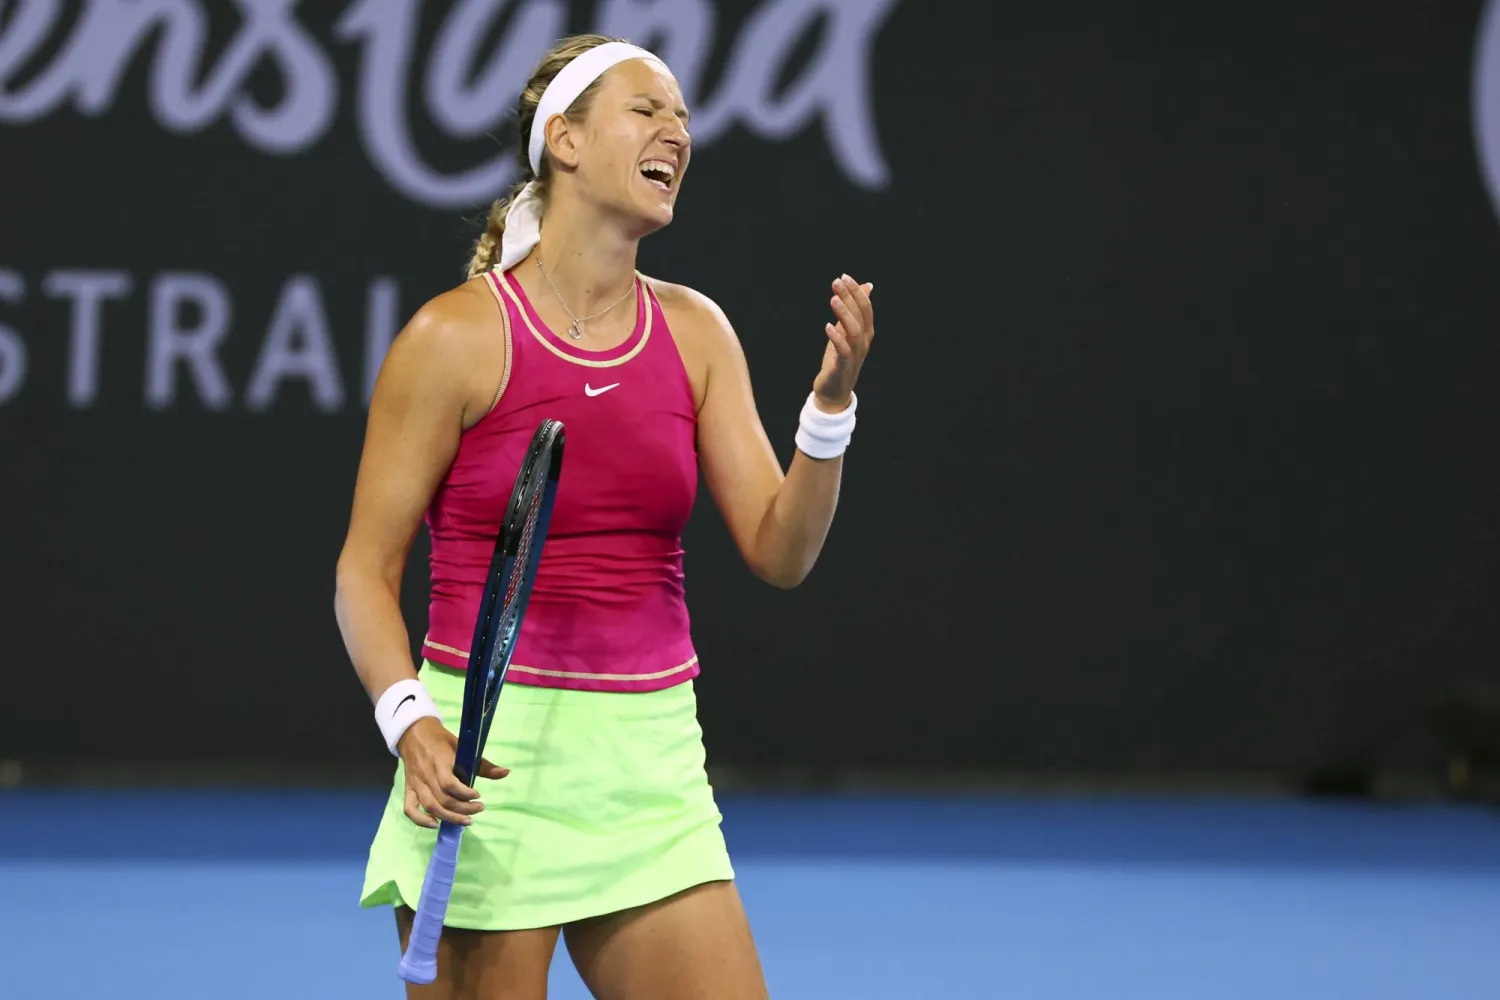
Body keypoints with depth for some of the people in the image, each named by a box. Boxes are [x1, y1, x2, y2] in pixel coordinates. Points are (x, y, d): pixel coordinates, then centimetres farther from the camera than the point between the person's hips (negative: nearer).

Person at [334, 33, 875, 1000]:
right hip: (489, 766, -5)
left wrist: (831, 402, -12)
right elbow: (366, 568, -3)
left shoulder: (695, 332, 8)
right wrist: (411, 720, -19)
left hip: (652, 771, 5)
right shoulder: (457, 336, -6)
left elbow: (780, 551, 4)